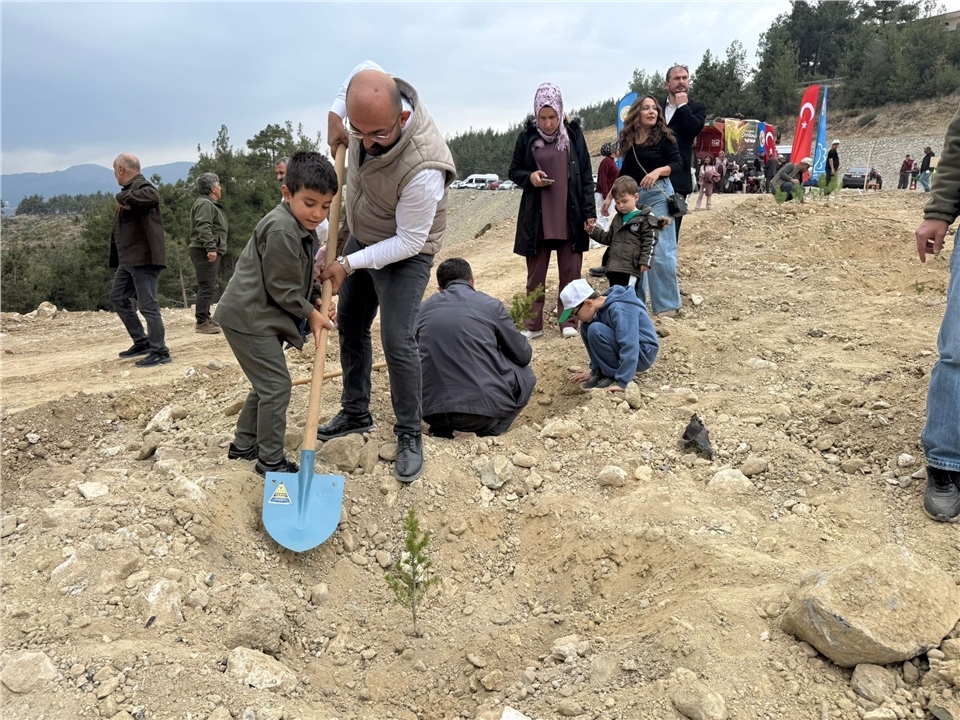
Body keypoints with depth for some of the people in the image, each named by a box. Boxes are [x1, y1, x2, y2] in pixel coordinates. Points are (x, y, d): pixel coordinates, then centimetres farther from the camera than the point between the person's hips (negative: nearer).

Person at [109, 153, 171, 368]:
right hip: (129, 260, 11)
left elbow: (153, 197, -39)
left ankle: (160, 351, -1)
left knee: (147, 305, -8)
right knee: (118, 298, 18)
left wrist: (124, 198, -26)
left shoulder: (141, 187, -13)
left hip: (144, 259, -11)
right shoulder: (130, 189, 18)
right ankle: (141, 342, 25)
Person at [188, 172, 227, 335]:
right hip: (205, 252, -11)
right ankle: (201, 322, -14)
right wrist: (210, 248, -30)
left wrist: (214, 248, 27)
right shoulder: (205, 203, -12)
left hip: (210, 252, 11)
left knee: (209, 287, 17)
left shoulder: (210, 204, 23)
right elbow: (204, 228, -24)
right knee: (206, 287, -13)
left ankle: (205, 317, 25)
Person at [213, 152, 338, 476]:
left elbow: (300, 277, 17)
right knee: (276, 385, -7)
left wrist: (318, 300, 2)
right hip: (249, 318, -11)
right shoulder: (281, 231, -23)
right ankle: (271, 460, 5)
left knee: (267, 384, 19)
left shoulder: (301, 226, 9)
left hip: (261, 317, 11)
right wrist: (311, 313, -9)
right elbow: (282, 288, -20)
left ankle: (244, 444, 33)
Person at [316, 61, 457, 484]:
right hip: (364, 237, 8)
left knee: (397, 341, -16)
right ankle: (355, 413, 34)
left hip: (405, 251, -8)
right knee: (350, 325, 16)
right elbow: (364, 66, 5)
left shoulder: (422, 169, -40)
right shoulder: (371, 98, -21)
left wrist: (349, 263, -27)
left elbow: (408, 241, -30)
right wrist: (335, 112, -5)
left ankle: (410, 437, 2)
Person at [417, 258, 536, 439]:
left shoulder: (423, 308, 11)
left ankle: (440, 428, 17)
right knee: (525, 375, 24)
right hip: (482, 407, -3)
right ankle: (491, 432, 13)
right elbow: (523, 355, 9)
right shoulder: (491, 305, 3)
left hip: (431, 409, 3)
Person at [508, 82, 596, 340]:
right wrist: (529, 177, -13)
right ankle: (533, 324, 16)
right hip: (536, 218, 0)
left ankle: (568, 321, 17)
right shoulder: (527, 136, -1)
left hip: (570, 217, 0)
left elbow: (586, 176, 2)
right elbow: (514, 171, 9)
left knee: (570, 272, 5)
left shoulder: (573, 134, 0)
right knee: (536, 274, 7)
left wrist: (589, 212, -3)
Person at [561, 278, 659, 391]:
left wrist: (622, 383, -36)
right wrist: (593, 371, 17)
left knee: (595, 330, -25)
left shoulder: (619, 310, -26)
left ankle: (615, 376, -12)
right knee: (586, 326, 1)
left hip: (642, 355, -9)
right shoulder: (603, 307, 2)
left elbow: (630, 347, -33)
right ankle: (602, 372, 3)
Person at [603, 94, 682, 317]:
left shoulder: (663, 136, -3)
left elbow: (677, 163, -9)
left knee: (660, 252, -7)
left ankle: (668, 305, 2)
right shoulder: (628, 139, 10)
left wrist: (658, 171, -26)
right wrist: (610, 196, 16)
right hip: (634, 197, 5)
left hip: (658, 196, -5)